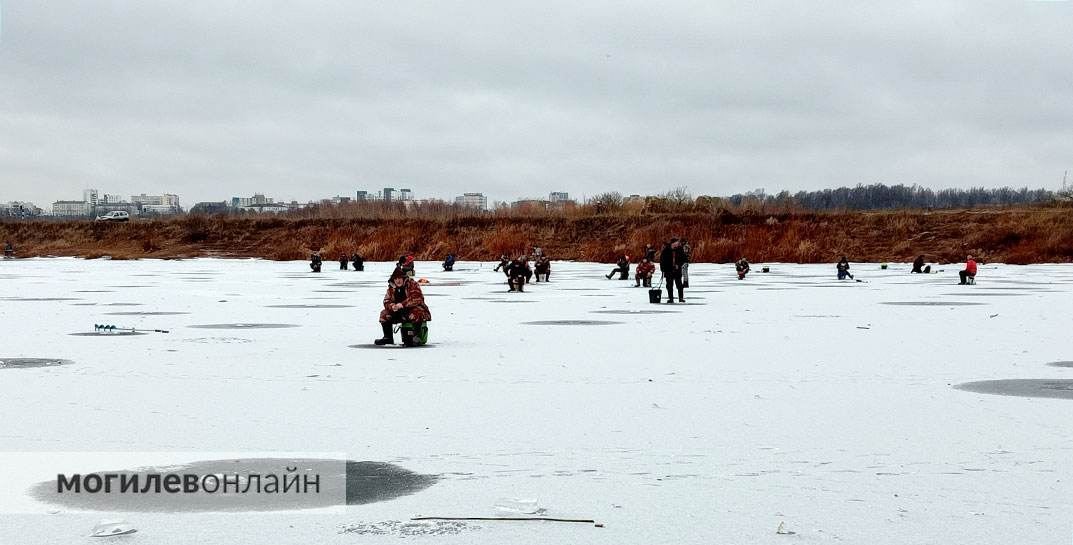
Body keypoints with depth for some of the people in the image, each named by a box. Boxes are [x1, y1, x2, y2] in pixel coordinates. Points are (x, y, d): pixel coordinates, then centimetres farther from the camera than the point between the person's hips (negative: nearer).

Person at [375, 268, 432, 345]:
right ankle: (388, 337, 1)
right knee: (384, 314, -8)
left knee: (415, 314, -39)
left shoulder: (412, 284, -11)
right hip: (399, 313, 6)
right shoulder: (391, 288, 7)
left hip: (414, 308, -6)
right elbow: (387, 301, 4)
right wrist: (392, 306, -20)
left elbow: (417, 299, -23)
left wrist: (403, 304, -32)